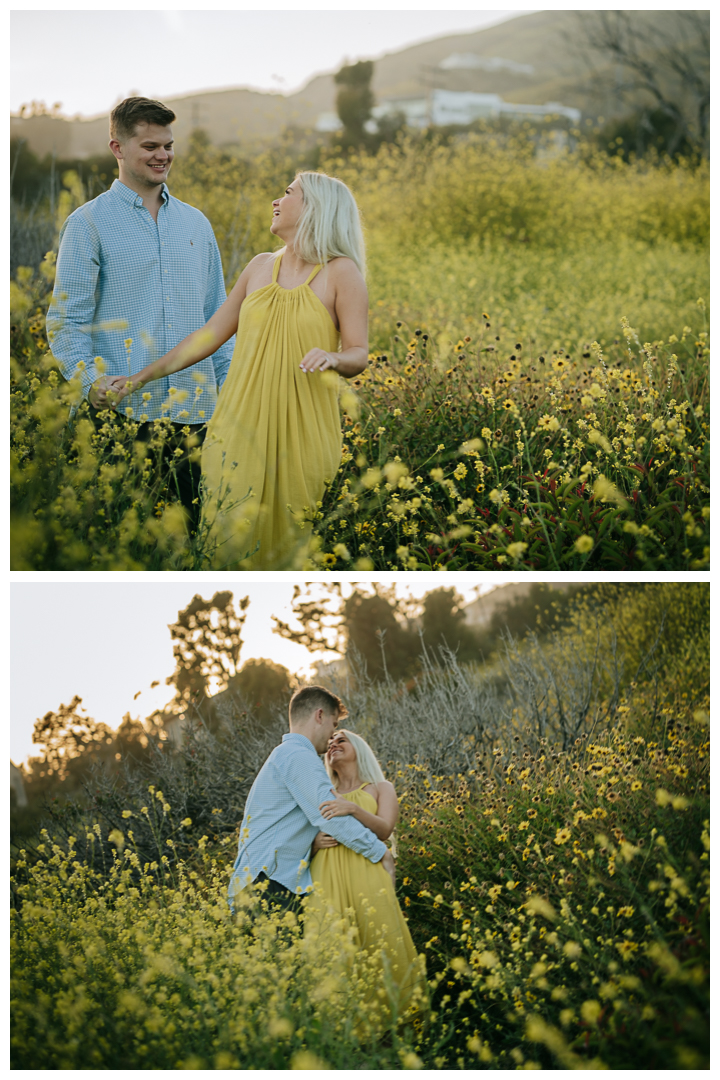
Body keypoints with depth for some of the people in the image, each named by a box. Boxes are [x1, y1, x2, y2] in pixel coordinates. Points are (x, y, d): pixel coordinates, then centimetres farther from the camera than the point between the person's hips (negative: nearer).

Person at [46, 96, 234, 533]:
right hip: (124, 411, -4)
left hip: (194, 413, 4)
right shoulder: (89, 224, 0)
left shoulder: (196, 223, 16)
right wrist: (91, 380, -20)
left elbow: (216, 317, 20)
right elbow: (66, 320, -4)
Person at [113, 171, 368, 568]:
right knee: (229, 537, 1)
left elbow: (359, 355, -2)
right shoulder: (260, 266, 13)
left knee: (284, 547, -1)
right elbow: (211, 334, 16)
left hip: (301, 431, -4)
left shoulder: (341, 272, -1)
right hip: (241, 424, 4)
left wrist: (333, 358, -25)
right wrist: (142, 377, 14)